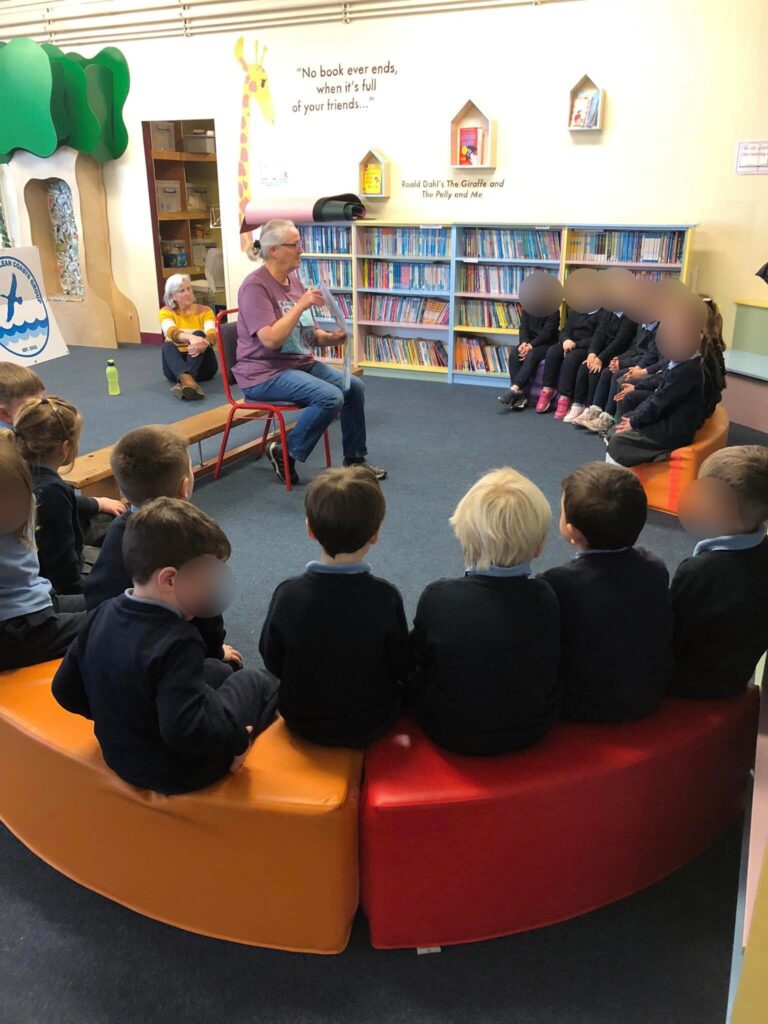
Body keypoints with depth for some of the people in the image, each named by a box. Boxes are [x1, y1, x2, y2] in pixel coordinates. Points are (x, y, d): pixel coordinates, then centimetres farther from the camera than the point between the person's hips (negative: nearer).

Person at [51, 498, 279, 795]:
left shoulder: (102, 615, -9)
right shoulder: (176, 642, -33)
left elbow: (65, 689, 0)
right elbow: (186, 730, -38)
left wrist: (120, 714, 12)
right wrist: (237, 739, -21)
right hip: (179, 773, -7)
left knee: (218, 672, 27)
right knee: (259, 682, 13)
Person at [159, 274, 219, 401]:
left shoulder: (204, 311, 3)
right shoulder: (166, 312, 1)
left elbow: (212, 334, -17)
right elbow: (171, 332, -22)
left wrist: (204, 342, -42)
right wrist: (190, 337, -45)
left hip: (202, 364, 0)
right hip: (176, 367, 0)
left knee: (199, 334, -27)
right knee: (167, 345, -30)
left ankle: (182, 383, -50)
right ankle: (187, 380, -62)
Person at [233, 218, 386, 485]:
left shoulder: (294, 280, 10)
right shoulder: (255, 286, -15)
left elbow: (305, 333, 16)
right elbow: (271, 340, -26)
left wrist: (330, 338, -4)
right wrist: (301, 305, -27)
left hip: (301, 363, 9)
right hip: (264, 373, -9)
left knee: (354, 387, -1)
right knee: (331, 397, -26)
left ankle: (355, 459, 13)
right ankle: (285, 454, -8)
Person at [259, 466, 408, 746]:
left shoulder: (287, 594, -22)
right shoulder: (385, 598, -25)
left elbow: (272, 662, -7)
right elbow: (400, 668, -12)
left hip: (301, 722, 2)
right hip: (372, 724, -1)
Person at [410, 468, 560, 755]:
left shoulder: (438, 598, -24)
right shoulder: (546, 597, -16)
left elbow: (420, 657, -6)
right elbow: (550, 664, 0)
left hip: (456, 735, -3)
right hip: (532, 731, 4)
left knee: (414, 676, 19)